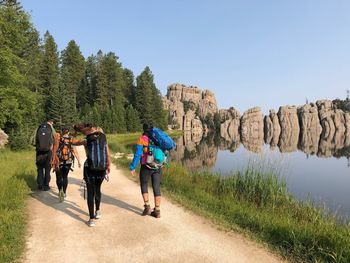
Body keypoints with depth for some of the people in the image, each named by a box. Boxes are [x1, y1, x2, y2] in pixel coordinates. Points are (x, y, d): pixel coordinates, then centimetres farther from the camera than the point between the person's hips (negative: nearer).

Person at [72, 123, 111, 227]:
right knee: (97, 189, 24)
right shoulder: (103, 139, 3)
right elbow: (108, 155, 6)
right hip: (102, 169, 3)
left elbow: (73, 142, 14)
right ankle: (98, 211, 36)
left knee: (90, 192, 5)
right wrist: (108, 166, 17)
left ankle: (92, 219, 5)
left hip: (90, 169, -3)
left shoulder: (86, 141, -3)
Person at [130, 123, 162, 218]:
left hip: (146, 167, -4)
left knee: (144, 186, 16)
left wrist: (132, 167, -5)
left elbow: (137, 155, -12)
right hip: (158, 167, 4)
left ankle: (147, 207, 10)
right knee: (156, 188, 9)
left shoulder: (141, 140, -9)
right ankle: (157, 211, 11)